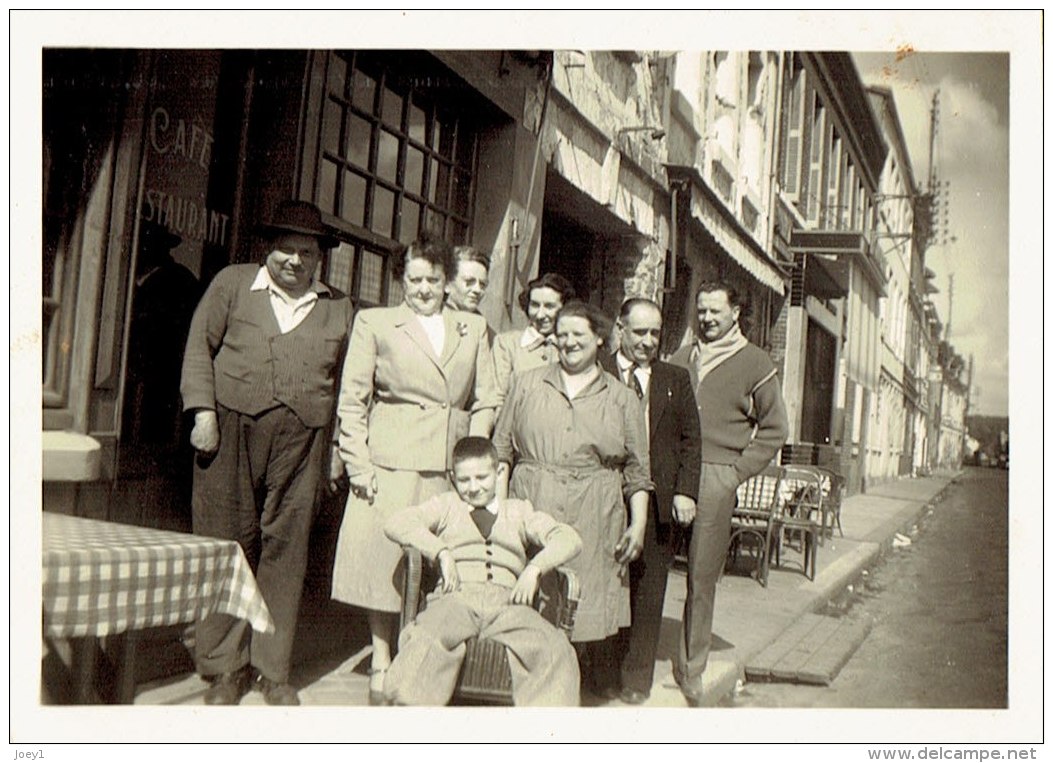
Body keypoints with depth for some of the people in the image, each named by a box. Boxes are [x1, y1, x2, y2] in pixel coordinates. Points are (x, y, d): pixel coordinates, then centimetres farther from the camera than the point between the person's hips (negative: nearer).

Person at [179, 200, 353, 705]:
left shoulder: (338, 309, 15)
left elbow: (343, 382, 14)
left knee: (286, 548, 1)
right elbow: (200, 346, 7)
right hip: (232, 427, -1)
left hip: (301, 437, 1)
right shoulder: (232, 284, 12)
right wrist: (203, 411, -5)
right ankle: (226, 668, 13)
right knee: (228, 542, 1)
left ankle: (273, 670, 13)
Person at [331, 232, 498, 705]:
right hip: (391, 465, -2)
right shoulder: (374, 323, 8)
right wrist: (359, 465, -5)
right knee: (385, 561, 2)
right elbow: (352, 401, 3)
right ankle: (381, 666, 17)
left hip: (450, 469, 2)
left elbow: (486, 402, 12)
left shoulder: (473, 329, 15)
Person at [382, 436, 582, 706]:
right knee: (424, 641, -35)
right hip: (456, 598, -1)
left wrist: (534, 569, -2)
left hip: (507, 602, 1)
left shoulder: (519, 510, 28)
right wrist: (441, 552, -4)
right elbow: (397, 524, 9)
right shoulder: (446, 505, 26)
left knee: (556, 650, -28)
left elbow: (569, 539, 16)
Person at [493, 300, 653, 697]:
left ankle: (599, 692, 13)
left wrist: (638, 524, 1)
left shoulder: (622, 399, 10)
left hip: (594, 521, 0)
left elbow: (637, 470, 10)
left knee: (592, 600, -1)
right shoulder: (526, 385, 12)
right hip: (532, 511, 1)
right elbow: (501, 451, 11)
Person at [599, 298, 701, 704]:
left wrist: (685, 491, -2)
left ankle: (636, 679, 19)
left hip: (658, 502, 2)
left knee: (647, 591, 7)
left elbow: (690, 439, 9)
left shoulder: (676, 379, 11)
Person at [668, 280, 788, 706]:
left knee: (701, 578, 1)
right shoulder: (680, 359, 17)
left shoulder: (754, 363, 6)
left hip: (715, 479, -3)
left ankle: (690, 672, 12)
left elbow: (774, 430, 7)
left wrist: (738, 471, -2)